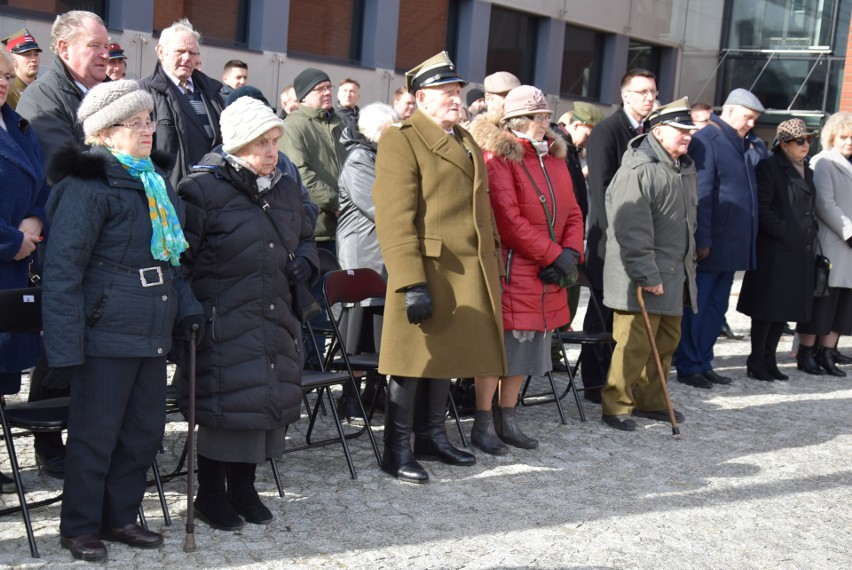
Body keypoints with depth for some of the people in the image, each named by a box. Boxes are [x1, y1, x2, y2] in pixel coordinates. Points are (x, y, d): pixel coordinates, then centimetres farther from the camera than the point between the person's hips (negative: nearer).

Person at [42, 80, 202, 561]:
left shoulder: (157, 182, 14)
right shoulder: (87, 184, -12)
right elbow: (63, 268, -15)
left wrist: (187, 307, 11)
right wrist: (65, 344, -18)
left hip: (152, 333, 8)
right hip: (107, 333, -8)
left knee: (145, 431, 14)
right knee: (96, 433, 3)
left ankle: (120, 516, 29)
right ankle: (80, 527, 18)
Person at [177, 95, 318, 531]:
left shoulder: (285, 190, 12)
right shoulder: (204, 190, -10)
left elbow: (305, 237, 27)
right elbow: (179, 255, -10)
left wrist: (305, 262, 6)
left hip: (274, 322, 7)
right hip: (223, 324, -7)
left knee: (268, 400, 11)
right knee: (225, 404, -3)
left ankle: (243, 488, 27)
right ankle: (210, 495, 16)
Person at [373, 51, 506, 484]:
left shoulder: (466, 142, 18)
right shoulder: (401, 140, -9)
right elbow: (395, 219, -16)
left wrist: (493, 268, 15)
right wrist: (412, 283, -22)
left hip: (468, 274, 8)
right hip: (427, 271, -8)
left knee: (445, 358, 16)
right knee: (414, 362, -1)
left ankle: (432, 437, 29)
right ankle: (397, 451, 10)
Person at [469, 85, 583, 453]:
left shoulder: (555, 157, 14)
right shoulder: (498, 157, -10)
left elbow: (572, 212, 13)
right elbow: (508, 218, -18)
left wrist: (570, 252, -4)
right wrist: (552, 255, -16)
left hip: (548, 275, 8)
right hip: (511, 268, -7)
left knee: (526, 348, 13)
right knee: (498, 344, -2)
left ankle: (507, 419, 24)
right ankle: (483, 423, 9)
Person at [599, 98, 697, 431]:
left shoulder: (684, 169, 14)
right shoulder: (637, 171, -17)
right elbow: (632, 231, -22)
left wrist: (688, 264, 22)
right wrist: (647, 275, -22)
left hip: (675, 275, 9)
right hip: (642, 280, -9)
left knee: (666, 341, 16)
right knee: (634, 343, -5)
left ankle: (650, 401, 29)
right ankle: (616, 406, 7)